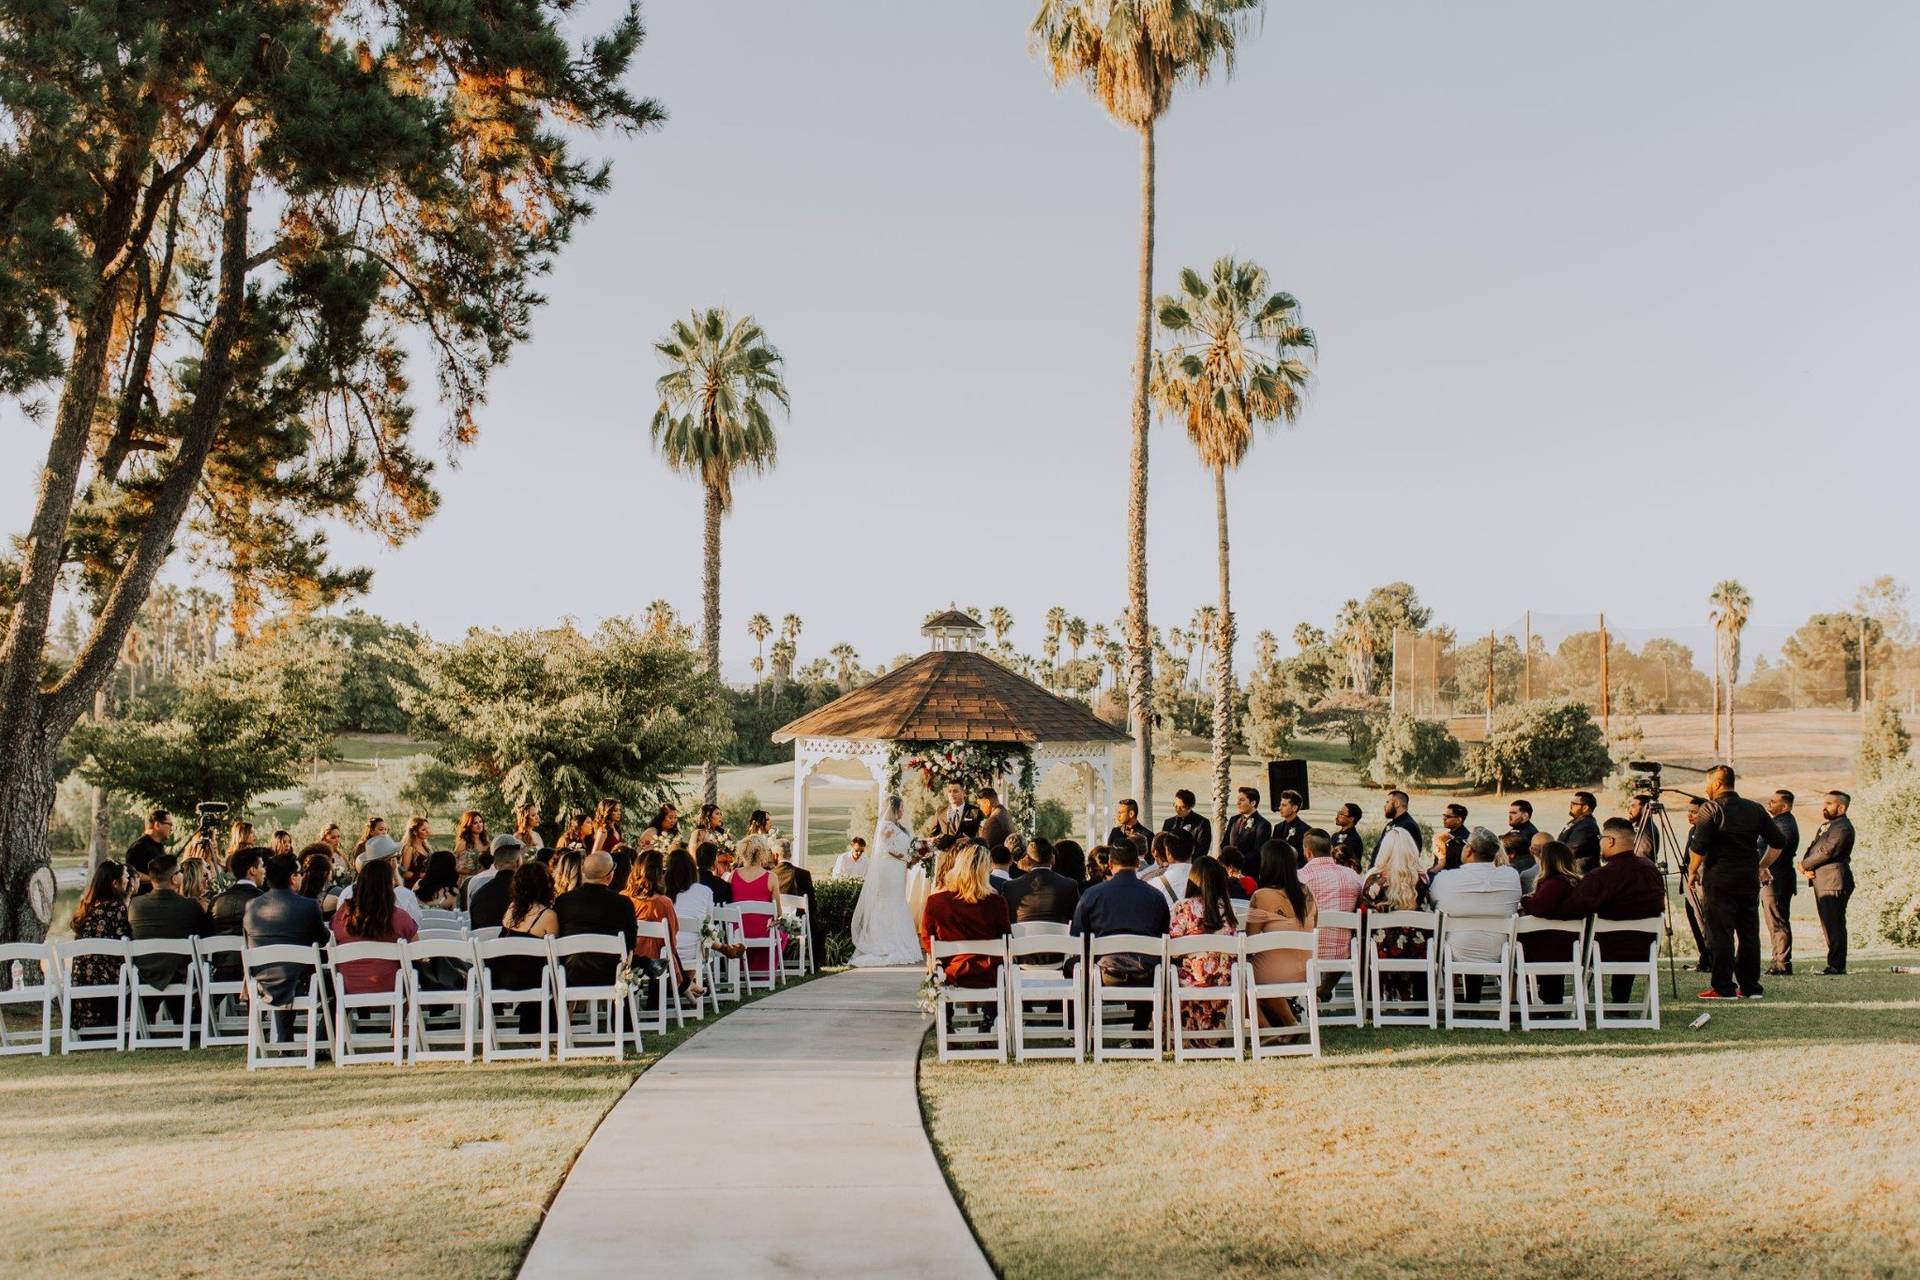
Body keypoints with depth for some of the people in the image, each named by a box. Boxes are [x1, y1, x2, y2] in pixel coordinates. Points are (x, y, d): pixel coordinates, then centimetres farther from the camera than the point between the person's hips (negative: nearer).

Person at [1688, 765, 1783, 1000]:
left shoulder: (1711, 809, -7)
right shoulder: (1755, 809, 10)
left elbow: (1699, 847, -14)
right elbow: (1777, 843, 14)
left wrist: (1692, 871, 0)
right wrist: (1762, 866, 25)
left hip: (1719, 878, -5)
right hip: (1749, 879, 6)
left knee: (1721, 934, -3)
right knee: (1749, 933, 10)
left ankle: (1723, 987, -5)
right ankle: (1750, 986, 13)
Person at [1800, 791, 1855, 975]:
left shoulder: (1843, 828, -12)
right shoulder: (1826, 825, 21)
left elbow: (1827, 851, -19)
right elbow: (1812, 848, 18)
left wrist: (1805, 865, -7)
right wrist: (1807, 869, -1)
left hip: (1834, 882, -10)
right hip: (1821, 882, 10)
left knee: (1835, 924, -8)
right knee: (1827, 924, 12)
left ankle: (1837, 965, -6)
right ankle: (1835, 964, 17)